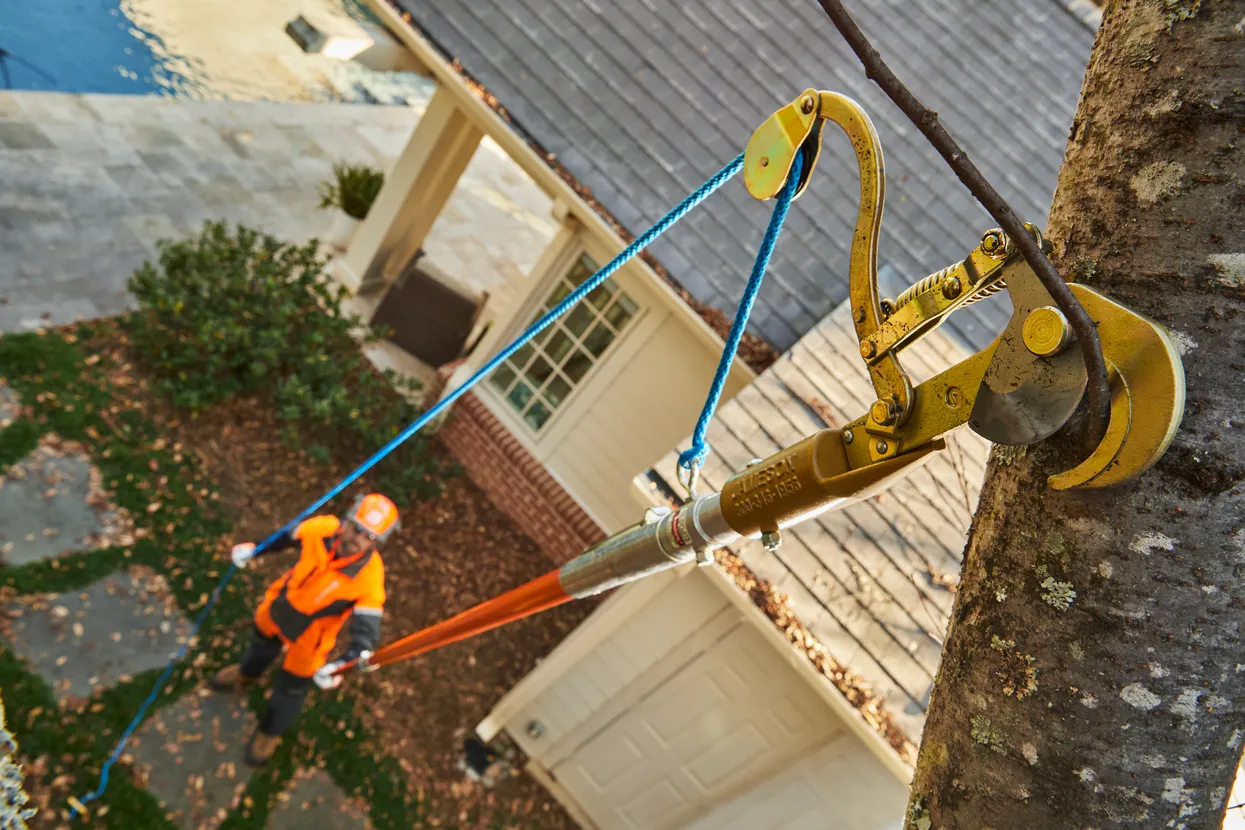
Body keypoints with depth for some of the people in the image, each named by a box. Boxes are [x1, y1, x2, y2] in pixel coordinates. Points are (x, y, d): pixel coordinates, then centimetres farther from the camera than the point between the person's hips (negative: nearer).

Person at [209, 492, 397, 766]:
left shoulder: (369, 579, -39)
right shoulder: (322, 528, -29)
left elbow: (366, 633, -37)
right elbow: (289, 535, -6)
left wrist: (340, 664, -50)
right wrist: (254, 548, 6)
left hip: (308, 638, -4)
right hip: (277, 607, 4)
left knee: (290, 688, 20)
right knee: (262, 641, 36)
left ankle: (269, 732, 54)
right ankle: (247, 672, 72)